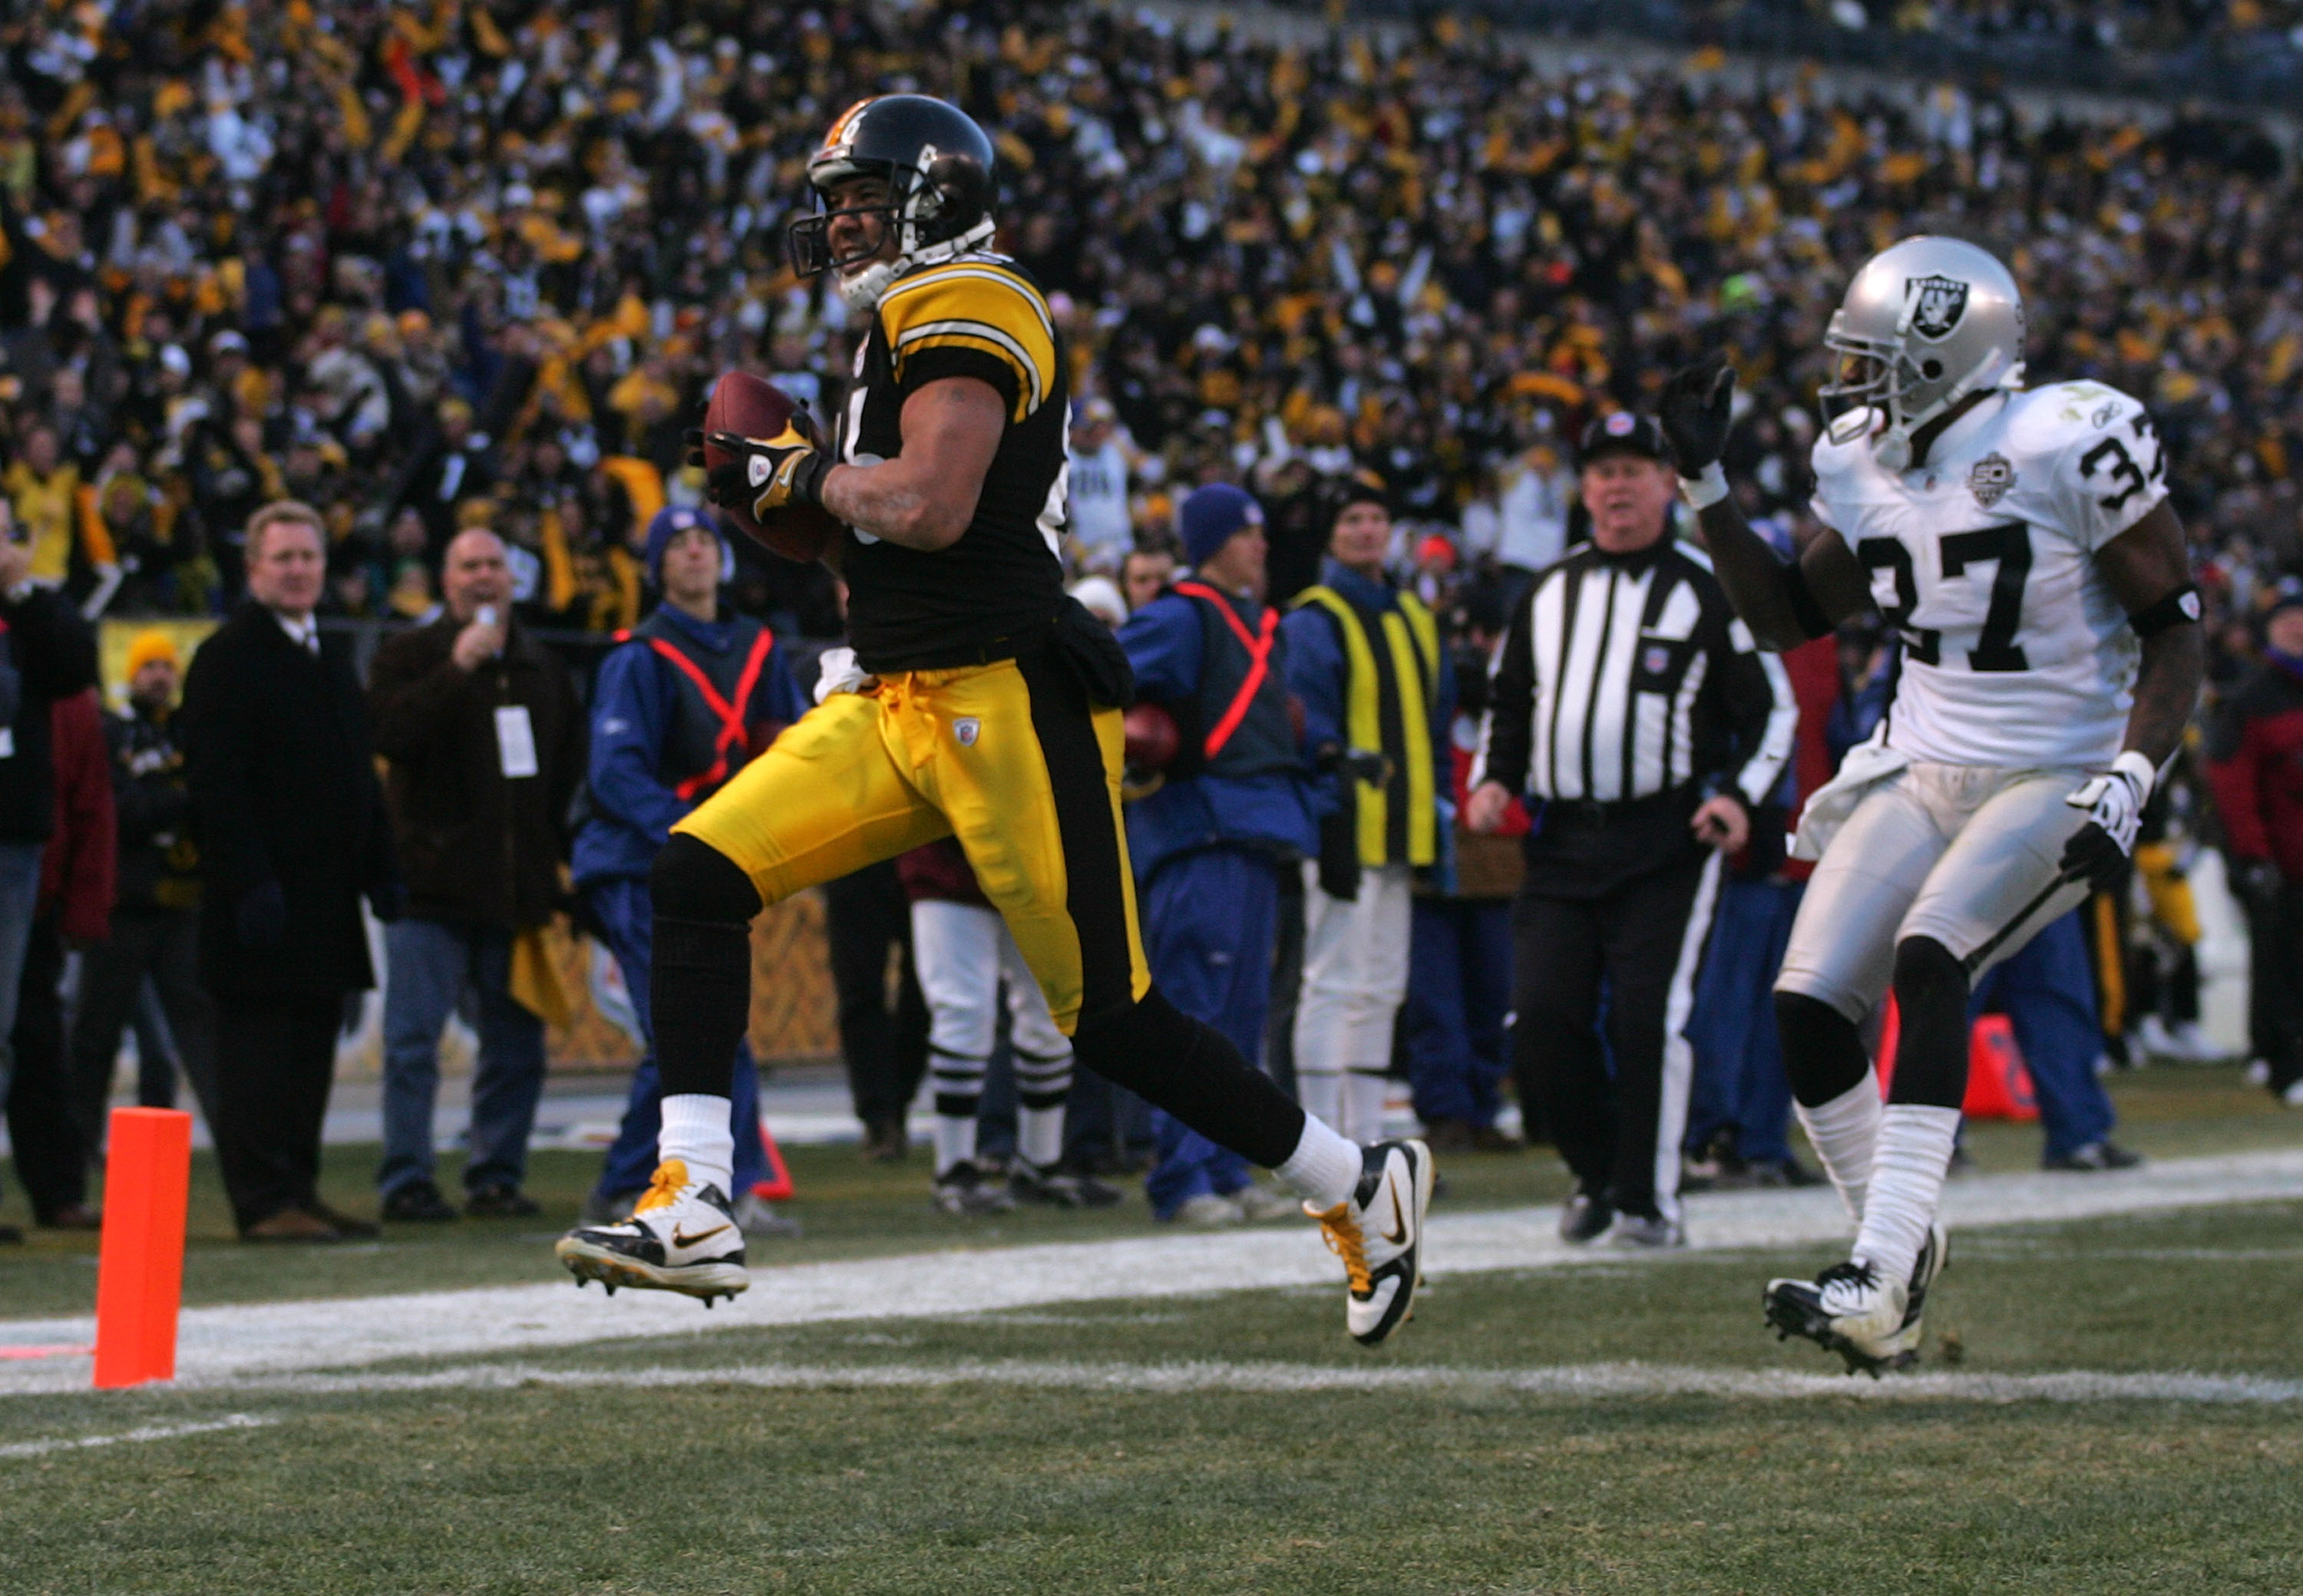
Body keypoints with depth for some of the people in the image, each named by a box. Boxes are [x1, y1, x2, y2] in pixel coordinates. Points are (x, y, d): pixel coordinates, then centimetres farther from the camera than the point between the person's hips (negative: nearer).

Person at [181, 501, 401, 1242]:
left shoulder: (330, 658, 20)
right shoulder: (229, 655, -7)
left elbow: (359, 775, 25)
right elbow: (216, 782, -14)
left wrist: (379, 869, 16)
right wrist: (250, 883, -21)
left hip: (324, 895, 8)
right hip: (264, 895, -8)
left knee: (312, 1041, 9)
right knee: (259, 1043, -7)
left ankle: (297, 1192, 14)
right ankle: (265, 1200, -6)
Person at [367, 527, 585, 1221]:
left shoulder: (543, 668, 17)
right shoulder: (409, 656, 3)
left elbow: (570, 770, 21)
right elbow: (389, 733, -16)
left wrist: (571, 861, 10)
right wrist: (456, 670, -20)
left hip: (515, 889, 4)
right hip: (432, 887, -4)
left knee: (516, 1043, 4)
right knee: (413, 1040, -7)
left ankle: (497, 1175, 12)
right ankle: (406, 1179, -3)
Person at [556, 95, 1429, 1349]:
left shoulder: (962, 309, -11)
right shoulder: (906, 325, 19)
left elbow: (928, 509, -24)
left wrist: (807, 476, -7)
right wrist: (783, 481, 8)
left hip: (1006, 704, -10)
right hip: (898, 705, 10)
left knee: (1109, 1019, -4)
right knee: (696, 875, -5)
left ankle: (1360, 1189, 13)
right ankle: (692, 1214, -7)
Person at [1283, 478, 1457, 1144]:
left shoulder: (1413, 618, 18)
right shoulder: (1314, 620, -8)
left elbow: (1436, 719, 23)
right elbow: (1311, 725, -15)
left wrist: (1440, 803, 14)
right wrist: (1329, 819, -20)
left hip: (1400, 832, 9)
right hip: (1346, 831, -9)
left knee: (1382, 989, 12)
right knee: (1336, 983, -9)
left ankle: (1366, 1139, 19)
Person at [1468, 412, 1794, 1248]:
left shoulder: (1706, 591, 2)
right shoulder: (1548, 594, 16)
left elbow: (1773, 708, 3)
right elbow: (1509, 704, 26)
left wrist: (1739, 796, -12)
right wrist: (1494, 779, 8)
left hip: (1667, 841, -4)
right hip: (1563, 840, 4)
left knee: (1650, 1017, -12)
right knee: (1544, 1014, -4)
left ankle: (1648, 1200, -2)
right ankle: (1597, 1176, 16)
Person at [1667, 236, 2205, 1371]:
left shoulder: (2071, 449, -16)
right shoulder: (1865, 465, 3)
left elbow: (2174, 630, -13)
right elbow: (1788, 615, 16)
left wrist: (2128, 784, -24)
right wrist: (1706, 482, 5)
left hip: (2056, 783, -6)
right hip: (1920, 770, 6)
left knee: (1928, 961, -28)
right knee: (1808, 1004, -8)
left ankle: (1882, 1275, -30)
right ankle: (1897, 1241, 11)